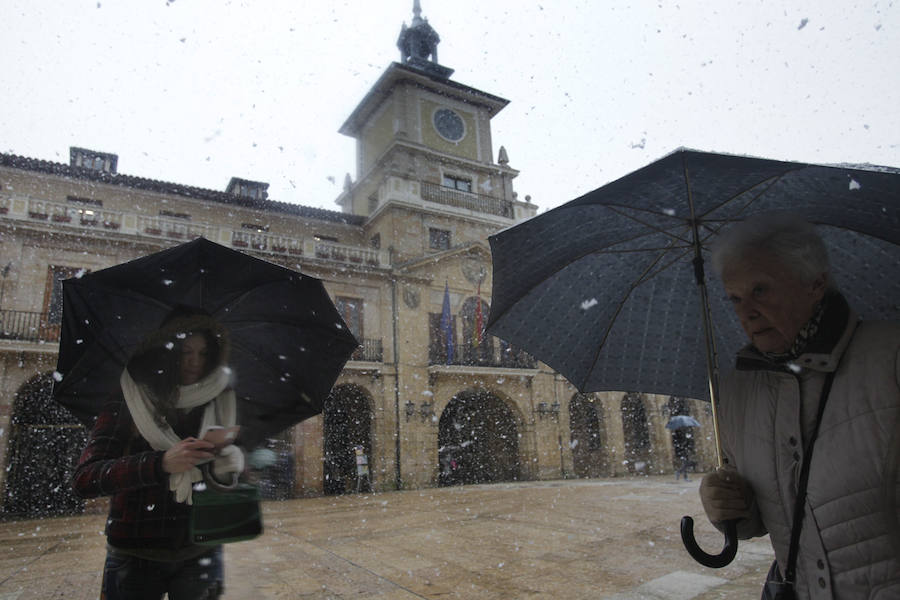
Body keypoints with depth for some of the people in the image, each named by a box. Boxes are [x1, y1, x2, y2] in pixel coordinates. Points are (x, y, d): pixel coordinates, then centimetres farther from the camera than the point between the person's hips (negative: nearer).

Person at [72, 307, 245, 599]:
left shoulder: (219, 402, 2)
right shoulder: (126, 403, -5)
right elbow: (84, 479, -13)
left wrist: (233, 463, -20)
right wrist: (162, 463, -28)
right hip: (135, 556, -1)